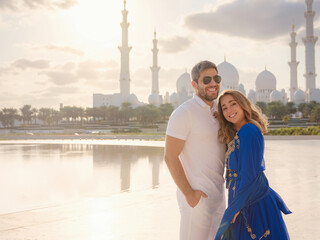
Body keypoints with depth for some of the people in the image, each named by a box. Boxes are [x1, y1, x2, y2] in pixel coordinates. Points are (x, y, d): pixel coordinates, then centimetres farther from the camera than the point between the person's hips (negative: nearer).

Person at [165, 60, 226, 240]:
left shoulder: (217, 111, 10)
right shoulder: (183, 113, -16)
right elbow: (170, 157, -18)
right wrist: (189, 193, -19)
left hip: (217, 194, 8)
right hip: (196, 195, -8)